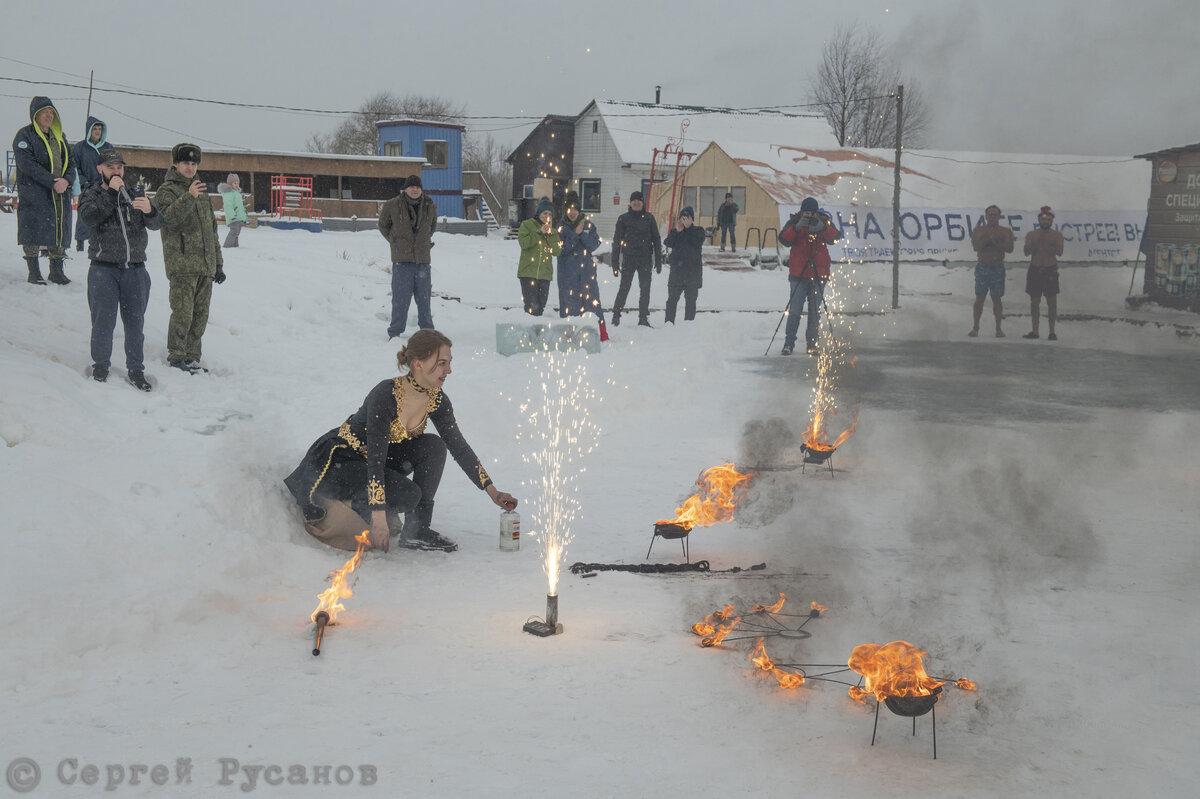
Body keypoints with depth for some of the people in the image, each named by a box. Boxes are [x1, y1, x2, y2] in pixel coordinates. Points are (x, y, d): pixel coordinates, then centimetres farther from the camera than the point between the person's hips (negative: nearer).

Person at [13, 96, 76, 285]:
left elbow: (70, 163, 14)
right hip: (33, 195, -6)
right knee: (33, 234, -6)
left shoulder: (59, 137, 17)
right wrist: (52, 182, -20)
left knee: (59, 232, 6)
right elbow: (27, 164, -14)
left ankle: (57, 271, 16)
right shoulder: (24, 135, -3)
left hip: (59, 195, 6)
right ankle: (34, 272, 2)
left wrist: (67, 180, -9)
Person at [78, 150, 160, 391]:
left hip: (135, 269, 2)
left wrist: (149, 210, -24)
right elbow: (89, 218, -15)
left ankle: (135, 370, 14)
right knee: (104, 321, -1)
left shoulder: (134, 195, 12)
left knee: (135, 322, 5)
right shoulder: (91, 195, 7)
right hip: (104, 269, -2)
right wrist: (111, 192, -16)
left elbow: (156, 224, -1)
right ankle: (100, 364, 17)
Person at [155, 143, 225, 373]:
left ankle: (191, 357, 16)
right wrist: (188, 197, -33)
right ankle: (175, 358, -1)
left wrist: (218, 263, 22)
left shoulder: (202, 191, 21)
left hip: (205, 266, 7)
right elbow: (169, 218, -20)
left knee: (200, 314, 8)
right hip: (182, 265, -7)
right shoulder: (167, 190, 0)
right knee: (183, 313, -9)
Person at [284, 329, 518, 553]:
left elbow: (459, 447, 1)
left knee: (434, 446, -15)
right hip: (339, 460, -7)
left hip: (383, 458, 7)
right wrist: (378, 518, -38)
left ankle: (417, 530, -9)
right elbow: (376, 458, -33)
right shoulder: (385, 396, -30)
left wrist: (492, 491, -2)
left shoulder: (437, 400, -8)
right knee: (408, 494, -27)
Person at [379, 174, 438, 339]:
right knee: (401, 298, -5)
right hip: (402, 259, -3)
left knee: (424, 298, 8)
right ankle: (395, 333, 4)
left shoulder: (430, 207, 6)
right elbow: (383, 225, 14)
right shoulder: (392, 206, -2)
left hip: (423, 259, 3)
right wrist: (395, 242, 9)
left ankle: (427, 331, 18)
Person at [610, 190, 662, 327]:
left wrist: (658, 260, 5)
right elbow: (616, 241, 7)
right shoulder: (623, 219, 5)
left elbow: (656, 239, 11)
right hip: (628, 258, -1)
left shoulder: (648, 218, 8)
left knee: (645, 289, 1)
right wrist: (615, 263, 2)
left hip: (645, 259, 1)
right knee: (624, 288, -5)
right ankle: (616, 316, 5)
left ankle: (643, 318, 8)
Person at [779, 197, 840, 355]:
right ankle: (789, 343, 2)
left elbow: (835, 238, -13)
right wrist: (797, 227, -29)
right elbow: (784, 238, -14)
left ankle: (812, 344, 15)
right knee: (794, 310, -6)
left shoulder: (824, 221, 3)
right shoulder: (795, 221, 1)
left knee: (815, 311, 7)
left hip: (819, 273, 2)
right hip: (798, 273, -2)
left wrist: (822, 228, -31)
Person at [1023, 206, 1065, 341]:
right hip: (1035, 269, 2)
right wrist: (1035, 244, -20)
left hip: (1050, 270, -2)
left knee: (1052, 302, -3)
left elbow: (1059, 252, -10)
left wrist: (1046, 245, -21)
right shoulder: (1031, 234, 7)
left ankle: (1052, 332, 0)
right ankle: (1035, 331, 9)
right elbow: (1027, 252, -3)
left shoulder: (1057, 235, 2)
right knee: (1034, 301, 4)